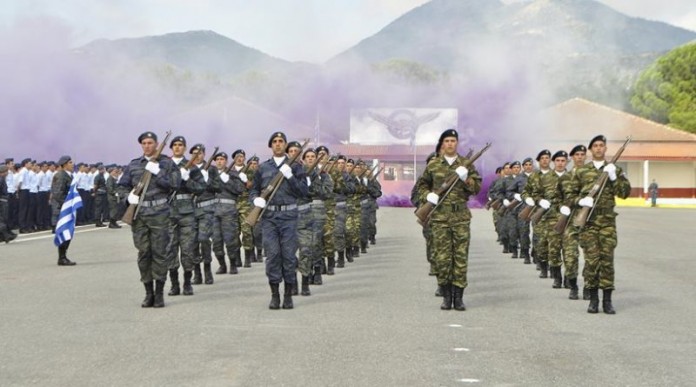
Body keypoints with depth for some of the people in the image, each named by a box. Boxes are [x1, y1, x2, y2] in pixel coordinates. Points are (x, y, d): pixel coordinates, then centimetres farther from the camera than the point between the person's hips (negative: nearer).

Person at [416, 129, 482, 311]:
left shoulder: (466, 164, 8)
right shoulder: (433, 165, 8)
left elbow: (477, 188, 6)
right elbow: (422, 185, 19)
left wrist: (466, 179, -11)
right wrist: (427, 195, 0)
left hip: (461, 216, 0)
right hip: (440, 215, 0)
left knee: (461, 256, -1)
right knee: (442, 256, 0)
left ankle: (458, 296, 5)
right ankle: (446, 295, 9)